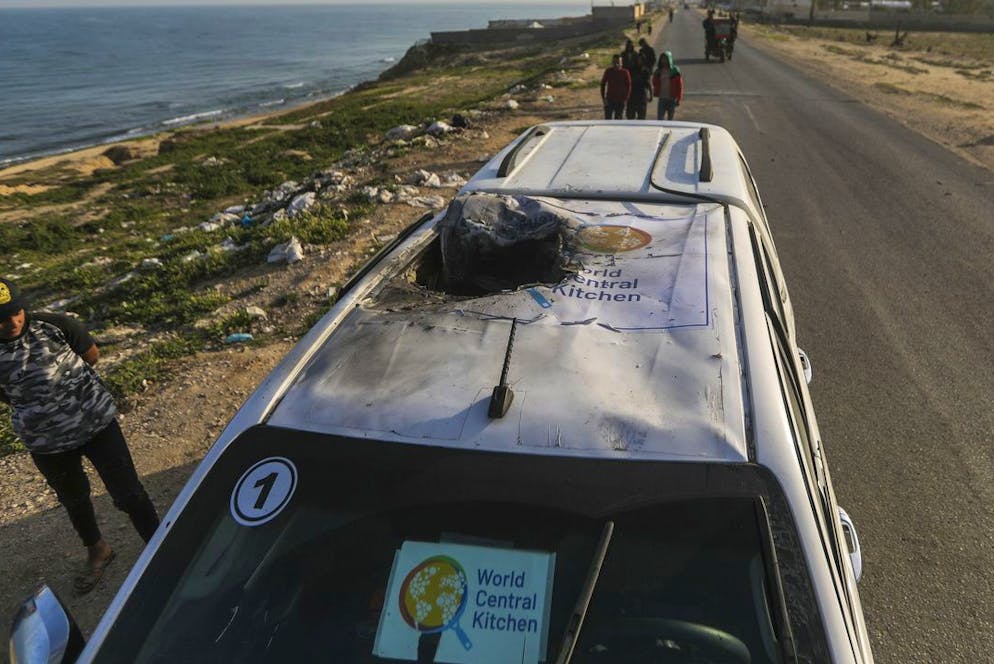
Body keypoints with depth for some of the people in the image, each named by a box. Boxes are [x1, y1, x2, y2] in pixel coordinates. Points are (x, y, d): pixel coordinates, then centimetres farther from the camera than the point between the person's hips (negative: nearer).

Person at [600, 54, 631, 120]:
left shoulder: (625, 72, -7)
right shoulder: (608, 71, -3)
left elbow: (629, 86, -2)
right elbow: (602, 84, 4)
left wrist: (625, 99, -9)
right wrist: (603, 98, -3)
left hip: (620, 101, -1)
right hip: (609, 100, 1)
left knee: (618, 120, 6)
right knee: (607, 119, -2)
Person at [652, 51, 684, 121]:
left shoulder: (675, 71, -4)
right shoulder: (658, 71, 5)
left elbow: (679, 86, -4)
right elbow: (655, 83, 14)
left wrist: (678, 99, -8)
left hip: (672, 99, -2)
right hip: (662, 99, 2)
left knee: (670, 119, 8)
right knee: (659, 118, -8)